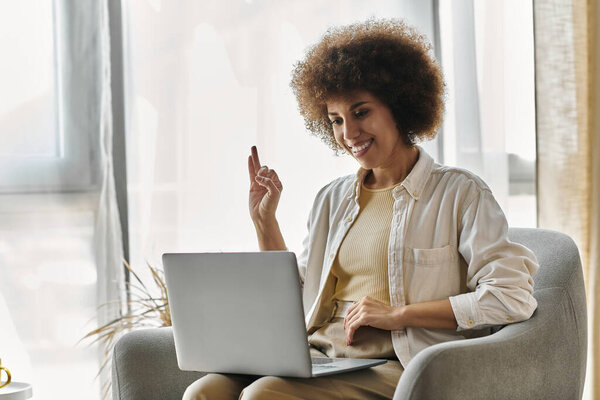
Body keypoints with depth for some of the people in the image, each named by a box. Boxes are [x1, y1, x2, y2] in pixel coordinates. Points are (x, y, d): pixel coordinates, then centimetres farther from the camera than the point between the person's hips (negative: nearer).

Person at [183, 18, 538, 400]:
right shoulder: (332, 199, 21)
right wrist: (264, 220, 14)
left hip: (394, 368, -5)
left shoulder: (461, 193, 3)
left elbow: (513, 295, -9)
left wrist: (398, 313, -11)